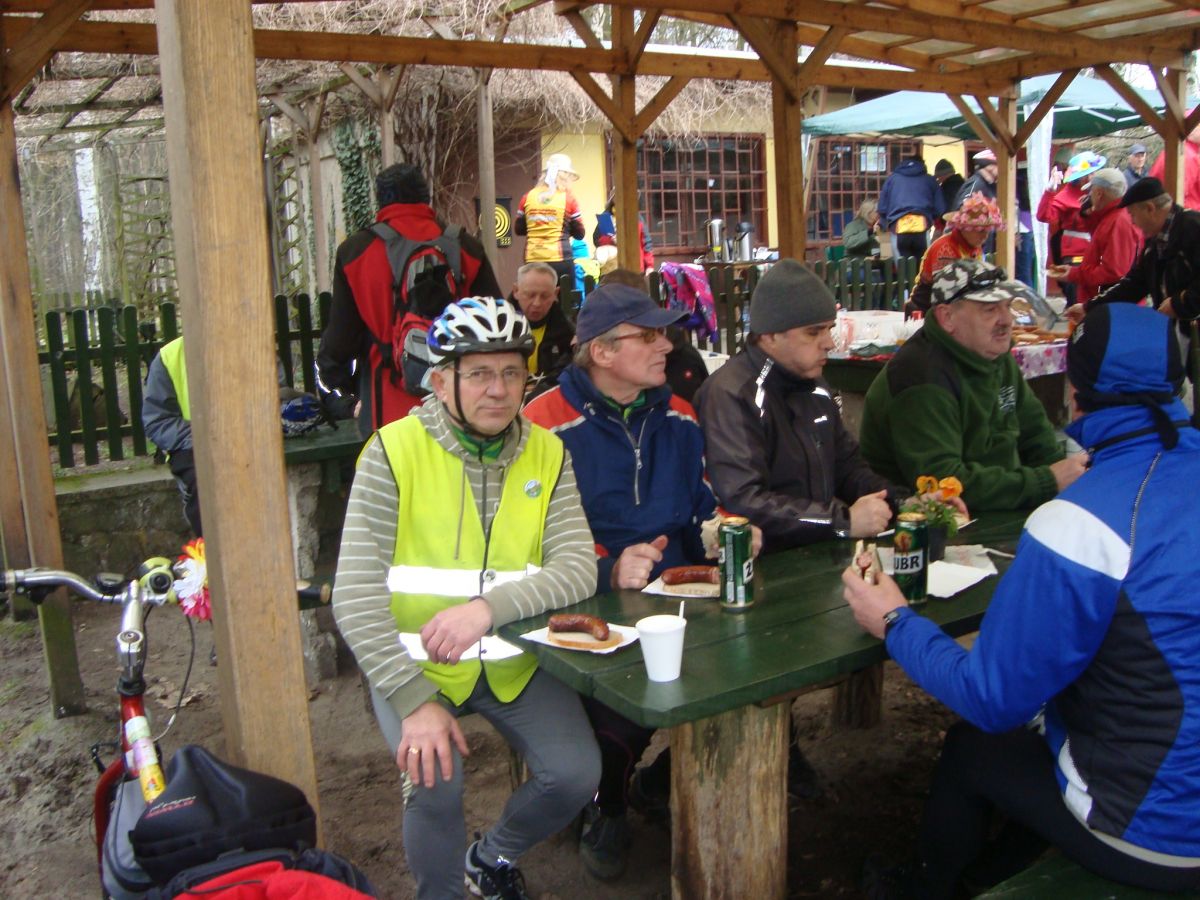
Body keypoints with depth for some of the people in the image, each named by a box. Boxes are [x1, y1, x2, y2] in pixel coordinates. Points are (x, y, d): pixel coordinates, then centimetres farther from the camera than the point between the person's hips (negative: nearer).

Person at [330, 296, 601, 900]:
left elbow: (578, 570, -11)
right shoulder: (393, 452, -11)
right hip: (415, 662, -2)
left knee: (575, 774, -13)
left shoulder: (547, 453, -1)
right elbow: (355, 598, -15)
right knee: (436, 783, -24)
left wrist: (487, 606, -28)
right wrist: (415, 701, -24)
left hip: (514, 659, 3)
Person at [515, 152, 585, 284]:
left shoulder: (528, 197, 7)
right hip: (560, 261, -3)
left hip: (533, 261, 3)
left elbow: (518, 229, 14)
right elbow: (579, 233, 4)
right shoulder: (568, 198, -1)